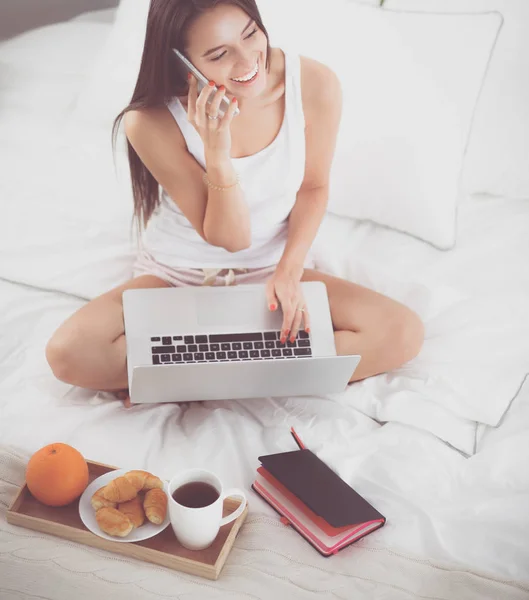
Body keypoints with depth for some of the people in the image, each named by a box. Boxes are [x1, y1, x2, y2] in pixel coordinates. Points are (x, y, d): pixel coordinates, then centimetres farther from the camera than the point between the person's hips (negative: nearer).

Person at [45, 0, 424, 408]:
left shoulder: (315, 84, -20)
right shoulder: (152, 124, -24)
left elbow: (313, 188, -3)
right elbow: (229, 237, -19)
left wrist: (289, 271, -18)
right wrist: (216, 151, -37)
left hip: (275, 271, 2)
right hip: (178, 278, -1)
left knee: (403, 333, -20)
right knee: (68, 353, -25)